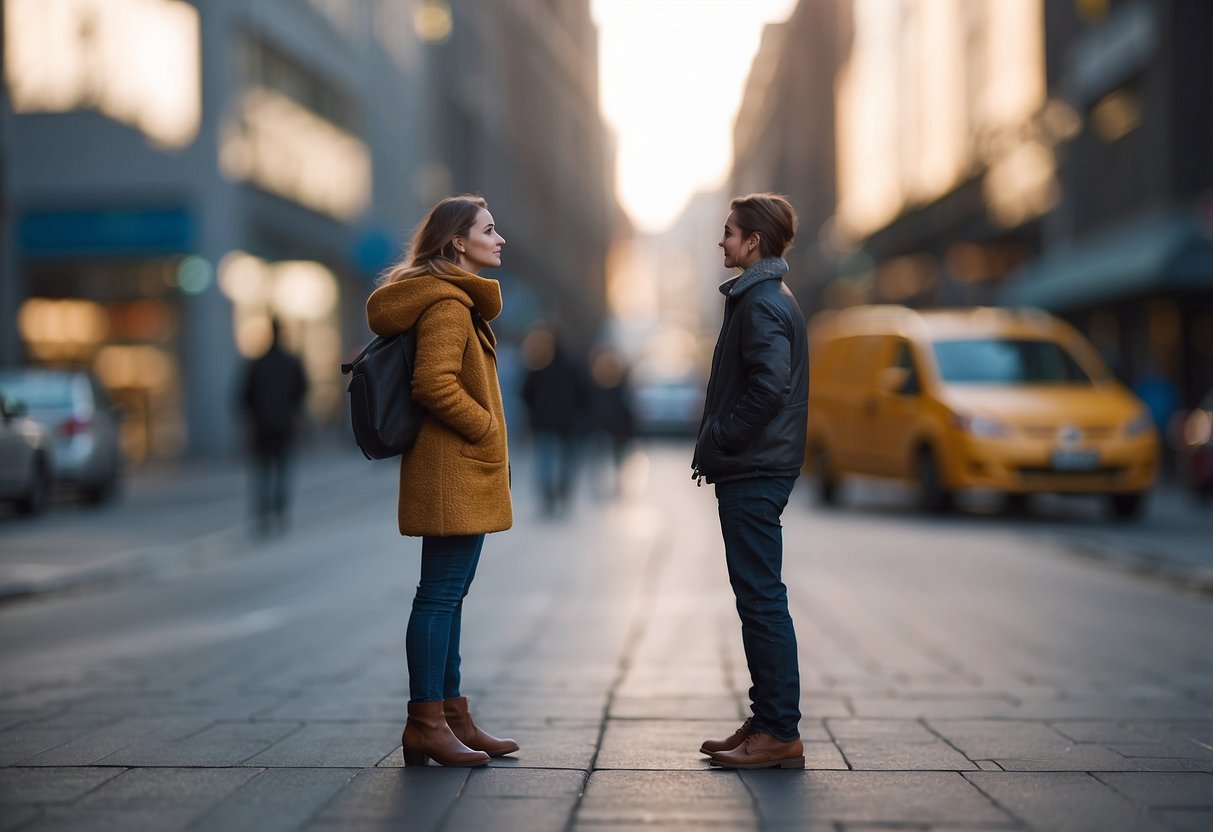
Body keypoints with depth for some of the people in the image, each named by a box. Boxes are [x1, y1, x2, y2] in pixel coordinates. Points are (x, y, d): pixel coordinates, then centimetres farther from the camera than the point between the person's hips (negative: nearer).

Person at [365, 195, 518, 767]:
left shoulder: (454, 300, 19)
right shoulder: (448, 303, -14)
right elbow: (434, 382, -24)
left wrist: (487, 433, 15)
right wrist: (488, 430, -14)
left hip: (455, 473, 11)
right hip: (454, 471, -11)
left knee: (447, 594, 13)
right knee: (440, 595, -8)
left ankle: (450, 715, 19)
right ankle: (427, 725, -4)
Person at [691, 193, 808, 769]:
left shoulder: (761, 302, -13)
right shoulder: (768, 296, 18)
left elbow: (768, 387, -24)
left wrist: (717, 443, -15)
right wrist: (717, 447, 14)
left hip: (752, 475, -11)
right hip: (755, 470, 11)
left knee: (761, 599, -8)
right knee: (758, 598, 13)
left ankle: (780, 733, -5)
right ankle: (767, 721, 19)